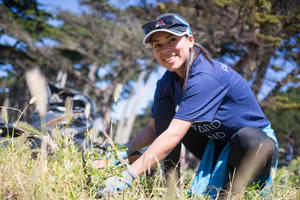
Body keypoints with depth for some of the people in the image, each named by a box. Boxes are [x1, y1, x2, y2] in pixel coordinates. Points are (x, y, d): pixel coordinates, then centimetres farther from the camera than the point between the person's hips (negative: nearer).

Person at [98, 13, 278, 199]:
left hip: (253, 144, -7)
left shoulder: (206, 77, -29)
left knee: (249, 139, -42)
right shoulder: (168, 81, -3)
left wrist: (127, 177, -38)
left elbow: (174, 135, -35)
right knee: (164, 105, -7)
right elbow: (153, 129, 5)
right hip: (215, 144, 8)